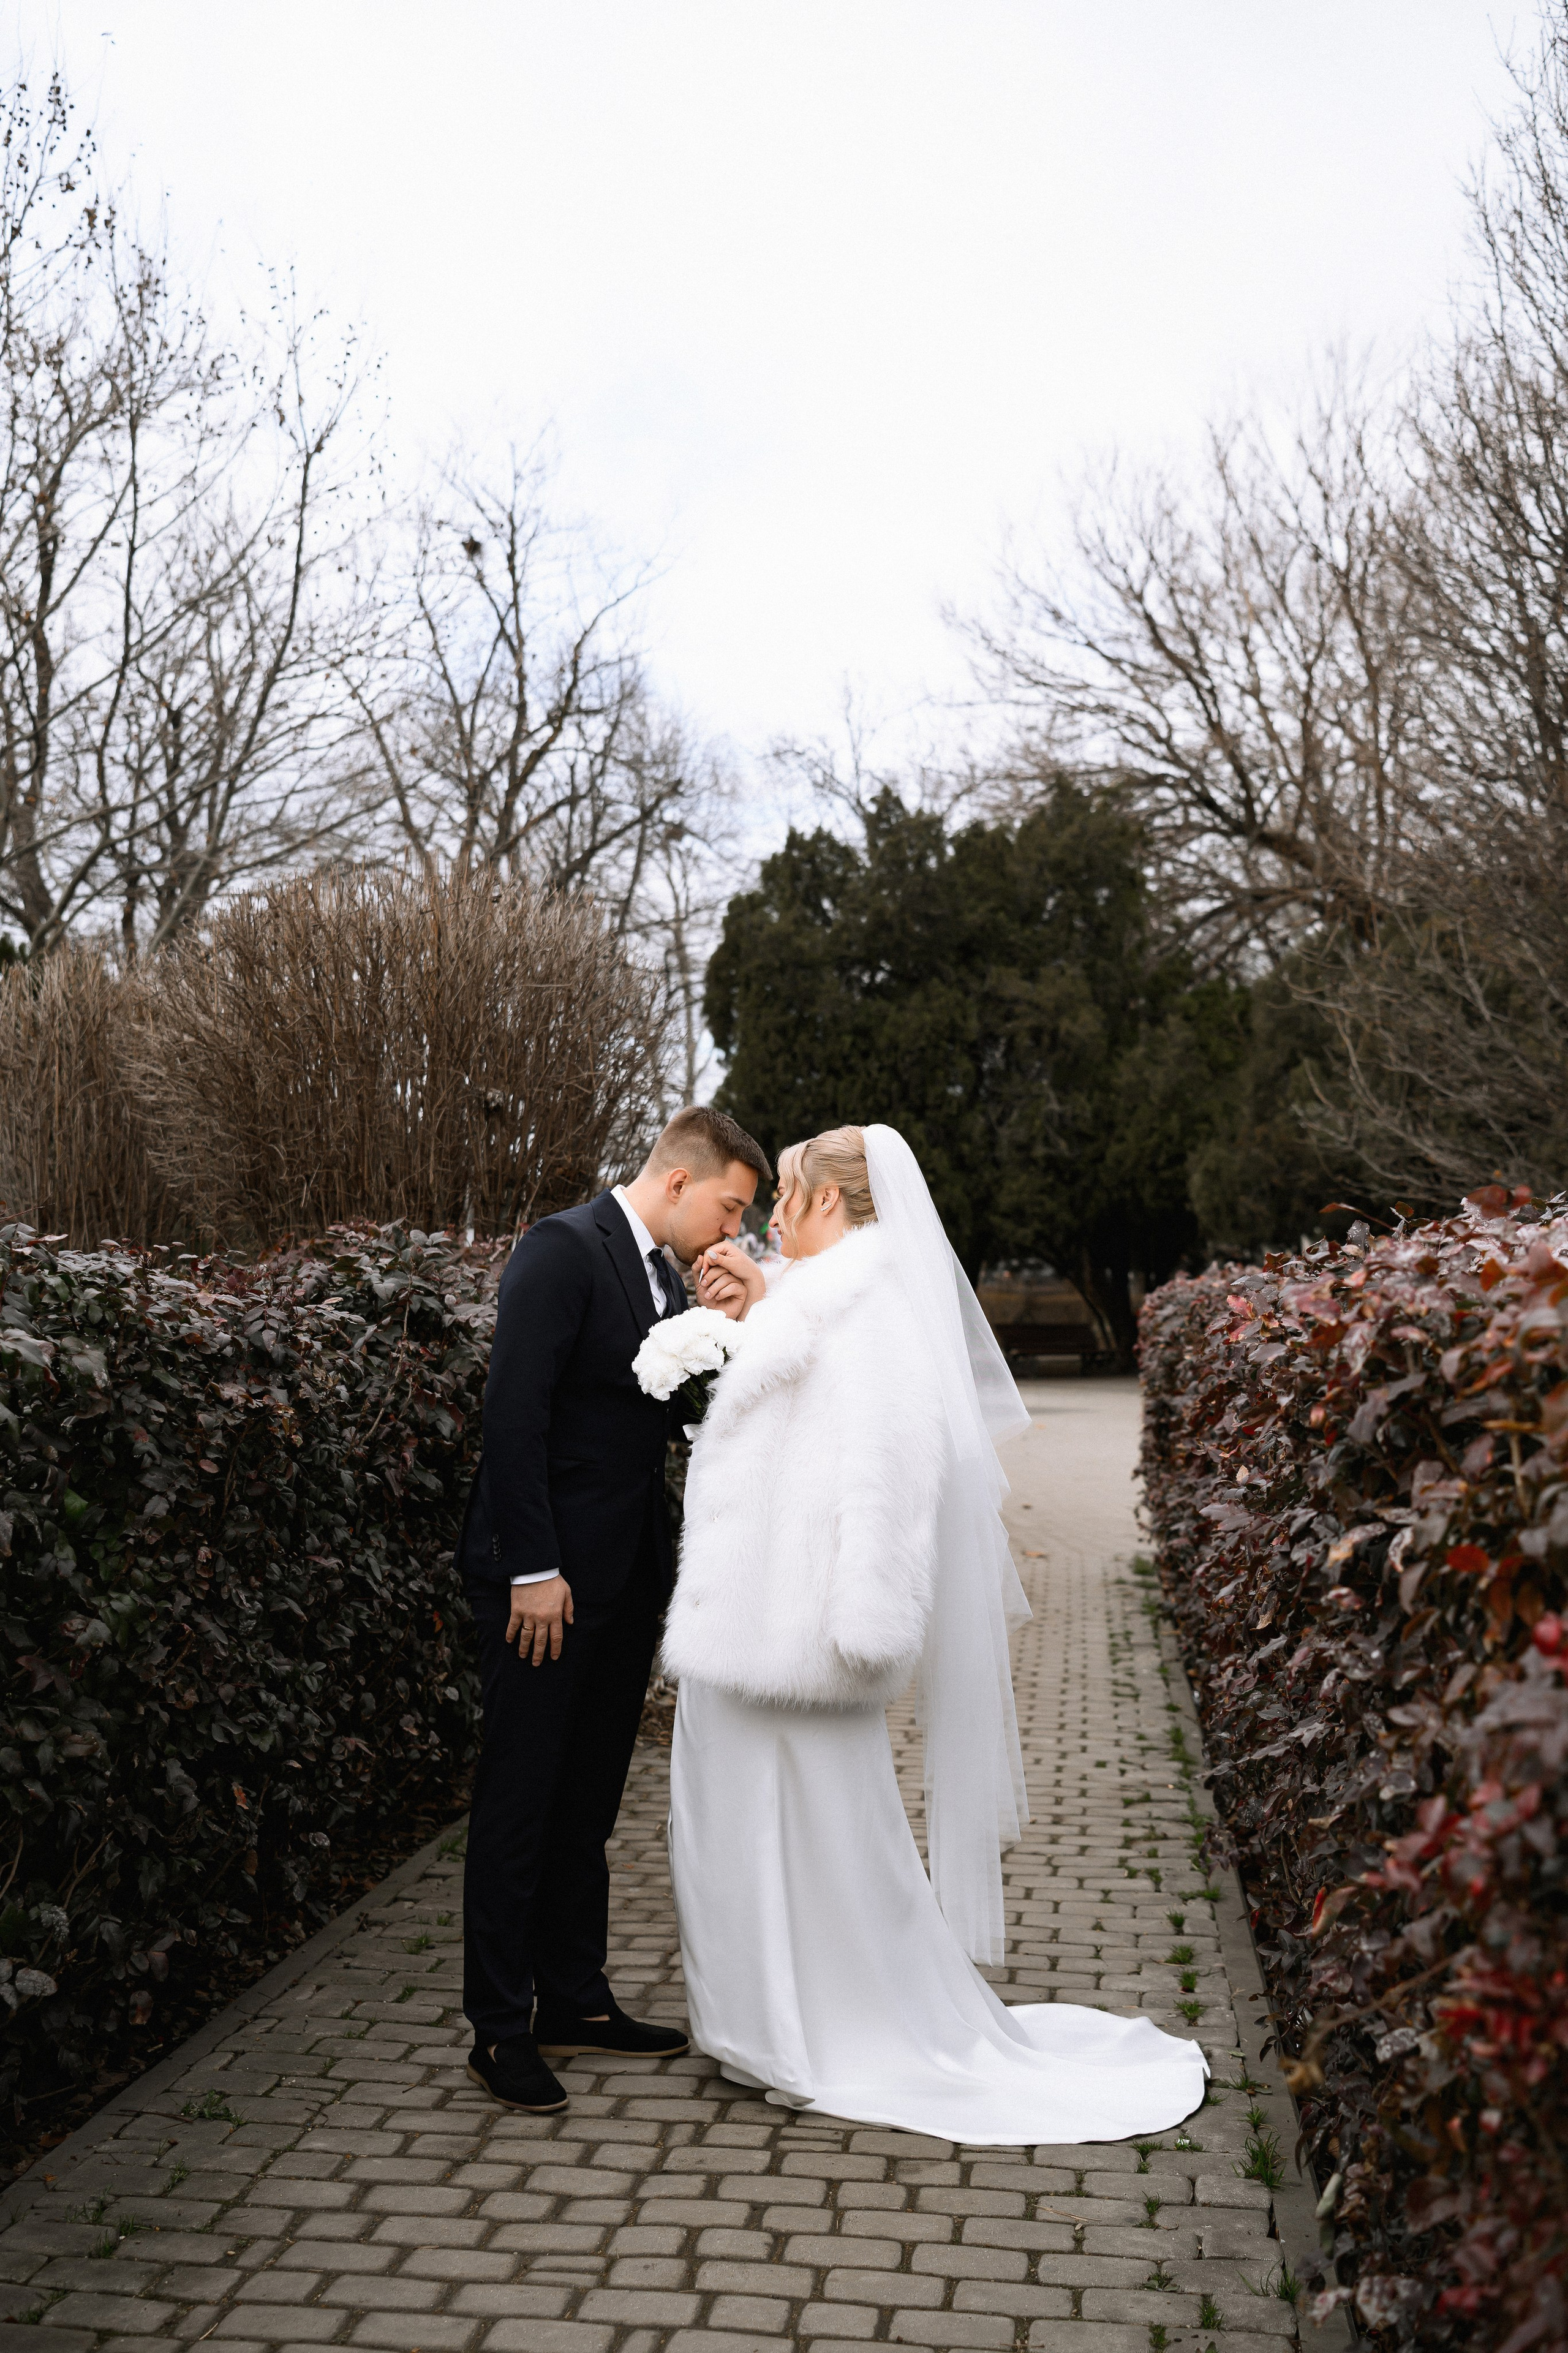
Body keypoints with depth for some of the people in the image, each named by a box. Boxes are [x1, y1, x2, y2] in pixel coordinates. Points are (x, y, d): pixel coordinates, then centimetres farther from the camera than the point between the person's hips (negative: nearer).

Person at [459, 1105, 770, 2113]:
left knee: (587, 1801, 16)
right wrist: (534, 1569, -21)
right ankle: (500, 2028, 11)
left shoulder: (669, 1278, 14)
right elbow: (516, 1413, -19)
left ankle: (573, 2000, 27)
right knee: (521, 1801, 1)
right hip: (547, 1577, -9)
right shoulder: (562, 1250, -13)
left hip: (628, 1576, 9)